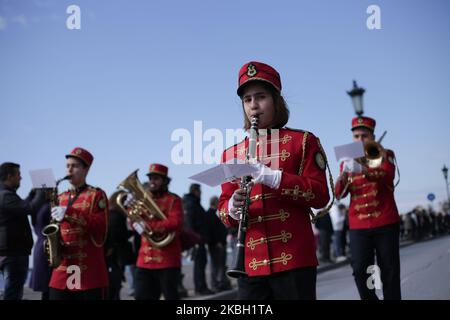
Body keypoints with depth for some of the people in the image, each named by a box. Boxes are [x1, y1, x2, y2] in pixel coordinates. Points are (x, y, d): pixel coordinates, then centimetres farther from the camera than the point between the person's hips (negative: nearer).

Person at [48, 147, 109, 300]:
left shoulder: (96, 195, 1)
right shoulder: (61, 198, 18)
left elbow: (101, 227, -11)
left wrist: (69, 214, -20)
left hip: (89, 271, -5)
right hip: (61, 271, 5)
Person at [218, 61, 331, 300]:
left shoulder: (303, 141, 3)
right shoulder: (231, 154, 13)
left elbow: (320, 195, -6)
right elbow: (223, 205, 12)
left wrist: (273, 177, -18)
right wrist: (232, 208, -12)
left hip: (294, 260, -3)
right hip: (250, 264, 3)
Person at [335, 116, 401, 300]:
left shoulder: (385, 155, 8)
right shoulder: (347, 161, 13)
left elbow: (388, 175, -14)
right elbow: (339, 194, 3)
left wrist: (362, 169, -31)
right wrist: (344, 175, -18)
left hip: (385, 222, -1)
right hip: (358, 224, 1)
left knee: (389, 271, 2)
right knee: (360, 271, -8)